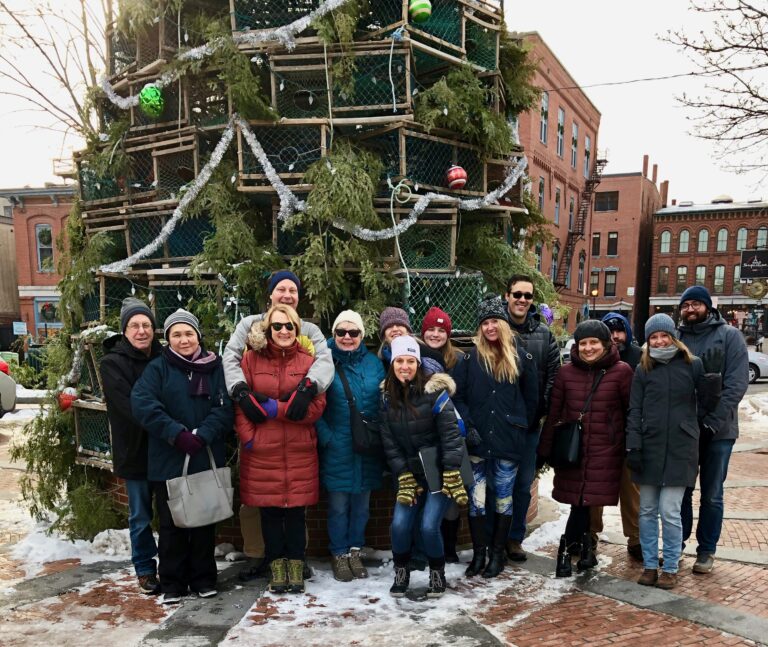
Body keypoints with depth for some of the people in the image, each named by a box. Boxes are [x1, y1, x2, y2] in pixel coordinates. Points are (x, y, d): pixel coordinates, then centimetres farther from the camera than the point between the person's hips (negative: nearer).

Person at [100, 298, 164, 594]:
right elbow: (129, 406, -20)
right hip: (135, 450, -2)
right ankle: (145, 569, 27)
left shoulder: (164, 359, 2)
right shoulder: (112, 363, -9)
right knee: (141, 516, 10)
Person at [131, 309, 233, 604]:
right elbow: (141, 403, -15)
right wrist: (177, 434, -23)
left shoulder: (215, 367, 4)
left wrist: (203, 435, -20)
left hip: (207, 459, 1)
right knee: (172, 524, 8)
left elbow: (225, 407, -4)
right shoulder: (158, 368, 0)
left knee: (205, 520, 11)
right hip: (168, 461, -1)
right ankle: (172, 582, 23)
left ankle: (203, 578, 27)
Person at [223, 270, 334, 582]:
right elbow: (230, 357, -6)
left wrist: (307, 389, -28)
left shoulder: (310, 330, 8)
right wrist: (241, 391, -24)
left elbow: (325, 361, -9)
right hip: (255, 421, 0)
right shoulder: (249, 325, 7)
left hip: (295, 423, 1)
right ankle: (257, 556, 19)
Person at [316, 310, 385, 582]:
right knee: (338, 505, 7)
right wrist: (326, 437, -13)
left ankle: (355, 551, 30)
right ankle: (339, 554, 25)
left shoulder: (373, 363, 5)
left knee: (361, 503, 14)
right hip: (336, 448, -3)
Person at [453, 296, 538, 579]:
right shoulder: (471, 357, 2)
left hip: (508, 441, 0)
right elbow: (458, 396, 2)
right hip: (477, 440, 1)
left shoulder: (521, 357, 1)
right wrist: (467, 427, -8)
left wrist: (521, 428, 5)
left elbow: (531, 398, 7)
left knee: (504, 498, 9)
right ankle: (478, 553, 19)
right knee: (475, 499, 4)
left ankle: (497, 553, 23)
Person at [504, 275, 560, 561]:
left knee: (523, 483, 11)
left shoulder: (544, 334, 6)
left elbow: (553, 374, 6)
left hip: (530, 422, 3)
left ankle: (515, 537, 25)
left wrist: (545, 409, -4)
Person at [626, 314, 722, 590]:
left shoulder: (693, 364, 2)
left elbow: (706, 406, 4)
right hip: (650, 449, 2)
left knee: (670, 512, -2)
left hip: (680, 449, -2)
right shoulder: (643, 370, 6)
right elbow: (635, 411, 5)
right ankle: (649, 565, 20)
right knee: (647, 511, 8)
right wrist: (633, 446, -3)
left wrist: (712, 378, -14)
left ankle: (670, 568, 14)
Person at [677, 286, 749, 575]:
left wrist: (712, 421, -17)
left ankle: (706, 551, 21)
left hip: (717, 430, -2)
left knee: (711, 495, 9)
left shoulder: (729, 336, -2)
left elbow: (737, 383, -10)